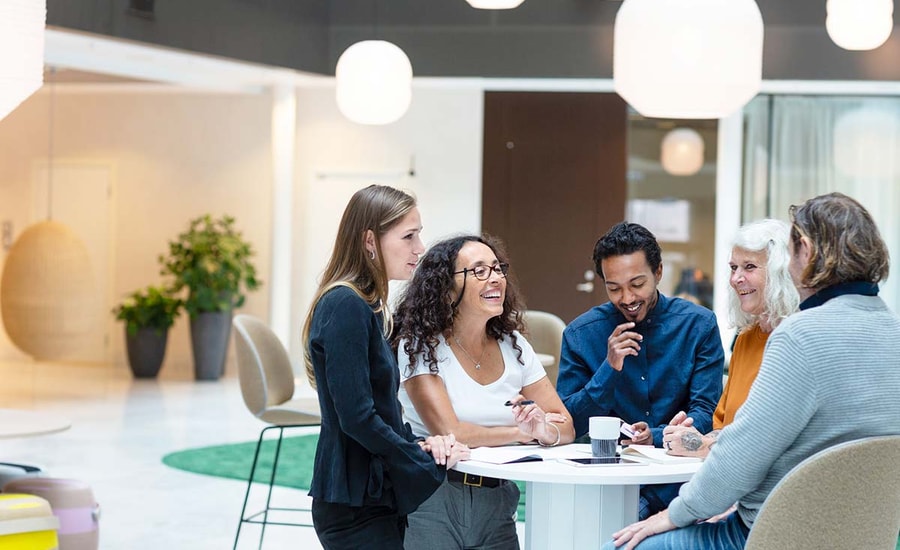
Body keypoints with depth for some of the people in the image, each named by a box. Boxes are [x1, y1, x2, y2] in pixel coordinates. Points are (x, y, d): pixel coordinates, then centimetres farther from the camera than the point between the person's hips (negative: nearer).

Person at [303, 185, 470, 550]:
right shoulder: (346, 306, -15)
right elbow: (356, 416, -21)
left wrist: (418, 444, -1)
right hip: (356, 507, -9)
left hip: (374, 499, 9)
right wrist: (431, 463, -12)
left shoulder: (367, 307, 15)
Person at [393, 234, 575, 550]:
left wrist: (544, 429, -21)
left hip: (496, 503, 5)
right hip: (432, 502, -4)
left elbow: (567, 429, 3)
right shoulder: (420, 346, -9)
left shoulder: (513, 346, 6)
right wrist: (522, 432, -9)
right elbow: (448, 432, -20)